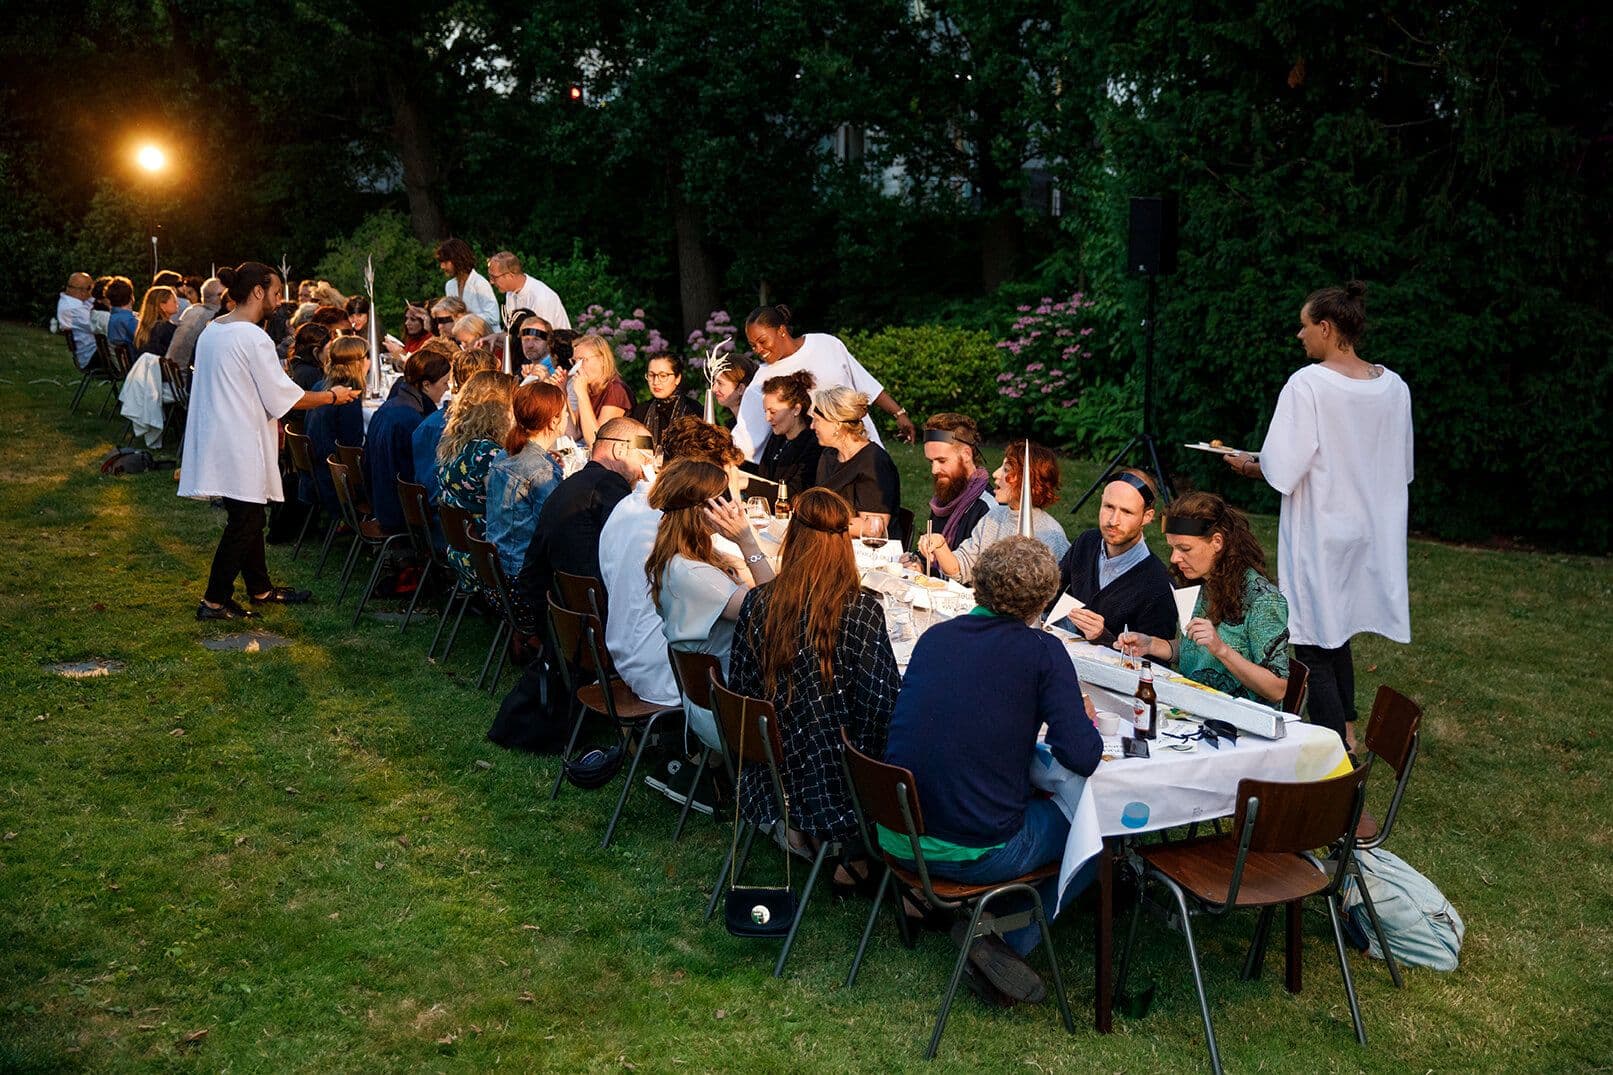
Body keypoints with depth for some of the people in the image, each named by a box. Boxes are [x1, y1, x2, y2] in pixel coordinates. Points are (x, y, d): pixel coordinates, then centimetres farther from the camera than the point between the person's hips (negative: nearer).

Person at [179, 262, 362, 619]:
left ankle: (260, 588, 31)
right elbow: (285, 396, -17)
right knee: (244, 523, 1)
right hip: (241, 446, -9)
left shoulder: (211, 331, 9)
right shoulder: (253, 338, -19)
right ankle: (214, 601, 7)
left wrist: (267, 419, 22)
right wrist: (332, 396, -4)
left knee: (248, 518, 19)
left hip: (219, 438, 9)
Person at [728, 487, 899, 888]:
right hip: (839, 781, -5)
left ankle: (799, 827, 17)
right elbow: (883, 707, -17)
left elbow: (739, 687, 3)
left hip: (775, 776, 5)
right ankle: (856, 852, 15)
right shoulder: (862, 610, -18)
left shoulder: (756, 602, -7)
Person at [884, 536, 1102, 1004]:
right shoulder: (1042, 651, -9)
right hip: (976, 851, -6)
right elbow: (1081, 758, -14)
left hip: (897, 835, 6)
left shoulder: (934, 636, 6)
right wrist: (1084, 720, 7)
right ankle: (1011, 941, 6)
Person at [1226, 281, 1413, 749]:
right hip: (1371, 531, 7)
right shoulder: (1394, 387, 1)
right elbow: (1401, 468, 12)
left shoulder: (1308, 385, -18)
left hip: (1319, 533, -7)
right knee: (1338, 635, 23)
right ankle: (1346, 732, 35)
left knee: (1314, 648, 3)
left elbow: (1282, 470, -20)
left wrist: (1246, 465, -1)